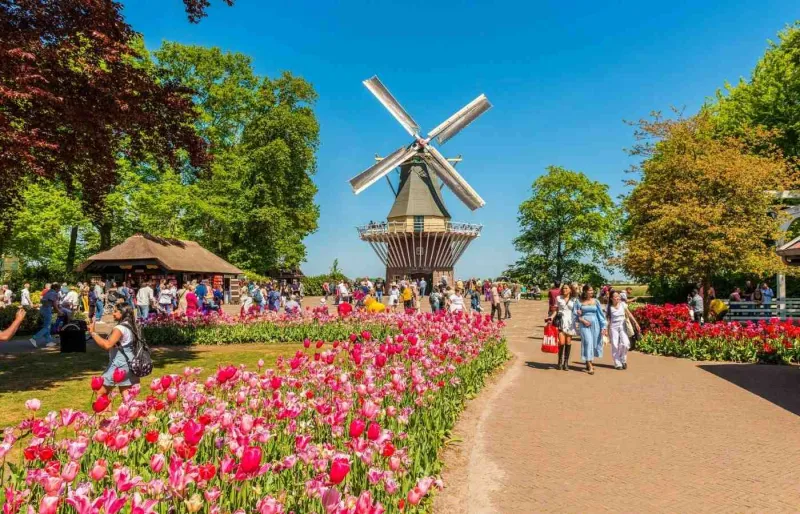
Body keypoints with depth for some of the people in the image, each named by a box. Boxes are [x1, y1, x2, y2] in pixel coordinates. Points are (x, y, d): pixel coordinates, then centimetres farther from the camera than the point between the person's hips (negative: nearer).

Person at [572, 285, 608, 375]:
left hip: (595, 324, 3)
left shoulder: (595, 301, 6)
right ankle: (590, 366, -12)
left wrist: (604, 327, 2)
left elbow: (601, 314, 7)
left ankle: (590, 362, 26)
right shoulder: (579, 302, 1)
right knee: (588, 343, -12)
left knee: (594, 343, 6)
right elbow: (575, 314, 4)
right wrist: (583, 320, -11)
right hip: (584, 325, -3)